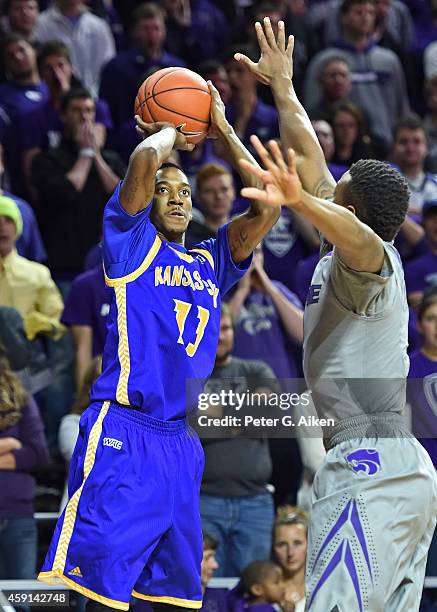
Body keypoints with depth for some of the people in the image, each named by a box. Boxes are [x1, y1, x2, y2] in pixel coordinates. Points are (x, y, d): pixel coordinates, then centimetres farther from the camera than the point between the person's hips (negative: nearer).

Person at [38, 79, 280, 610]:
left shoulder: (210, 261, 22)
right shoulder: (132, 243, 5)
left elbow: (267, 207, 13)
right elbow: (144, 161, -11)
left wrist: (223, 130, 16)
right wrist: (169, 132, 10)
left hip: (181, 442, 7)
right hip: (123, 432, -7)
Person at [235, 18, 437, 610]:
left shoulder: (369, 259, -9)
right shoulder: (354, 250, 17)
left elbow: (361, 238, -35)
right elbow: (311, 159, 28)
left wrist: (301, 201, -52)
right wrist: (281, 85, 34)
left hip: (369, 468, -10)